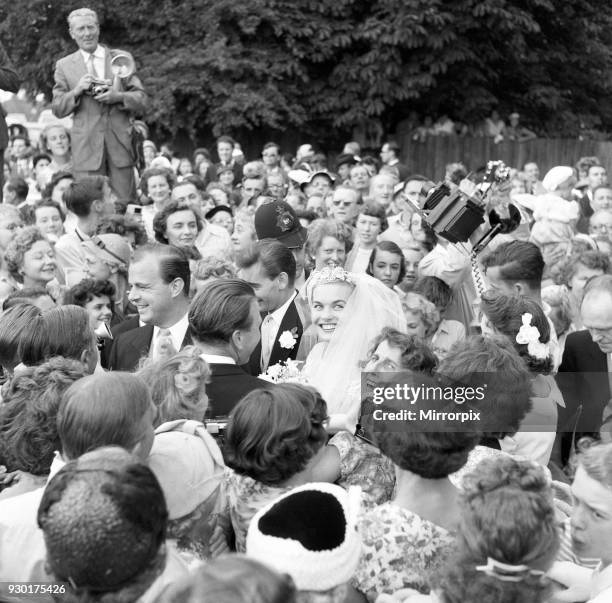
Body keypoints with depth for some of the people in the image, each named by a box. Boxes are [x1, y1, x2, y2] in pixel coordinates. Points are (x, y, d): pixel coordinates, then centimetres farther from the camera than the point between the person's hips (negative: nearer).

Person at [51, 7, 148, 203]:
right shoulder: (64, 66, 10)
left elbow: (142, 100, 8)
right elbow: (57, 109, 8)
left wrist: (118, 96, -12)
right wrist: (77, 90, -10)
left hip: (121, 142, 0)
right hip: (86, 145, 0)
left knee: (125, 203, -3)